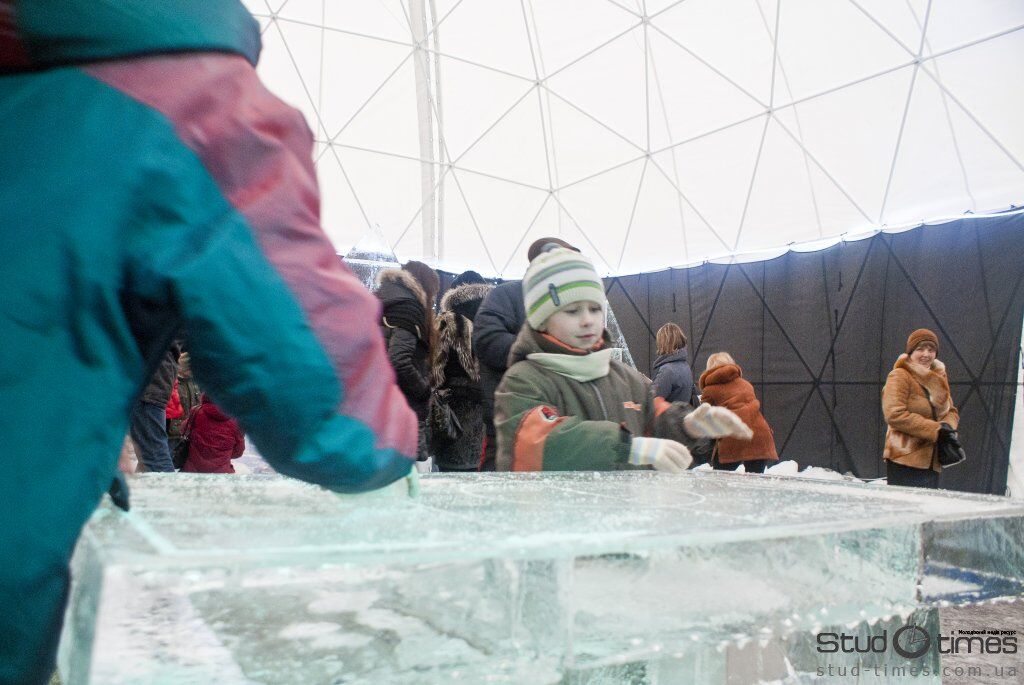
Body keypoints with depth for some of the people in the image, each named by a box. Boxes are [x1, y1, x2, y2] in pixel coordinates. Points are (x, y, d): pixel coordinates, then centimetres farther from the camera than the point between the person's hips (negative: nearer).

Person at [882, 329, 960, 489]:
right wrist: (936, 429, -18)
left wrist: (948, 427, -5)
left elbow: (952, 411, 20)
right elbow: (894, 414, -18)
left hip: (932, 462, 8)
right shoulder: (899, 377, -8)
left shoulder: (938, 378, 16)